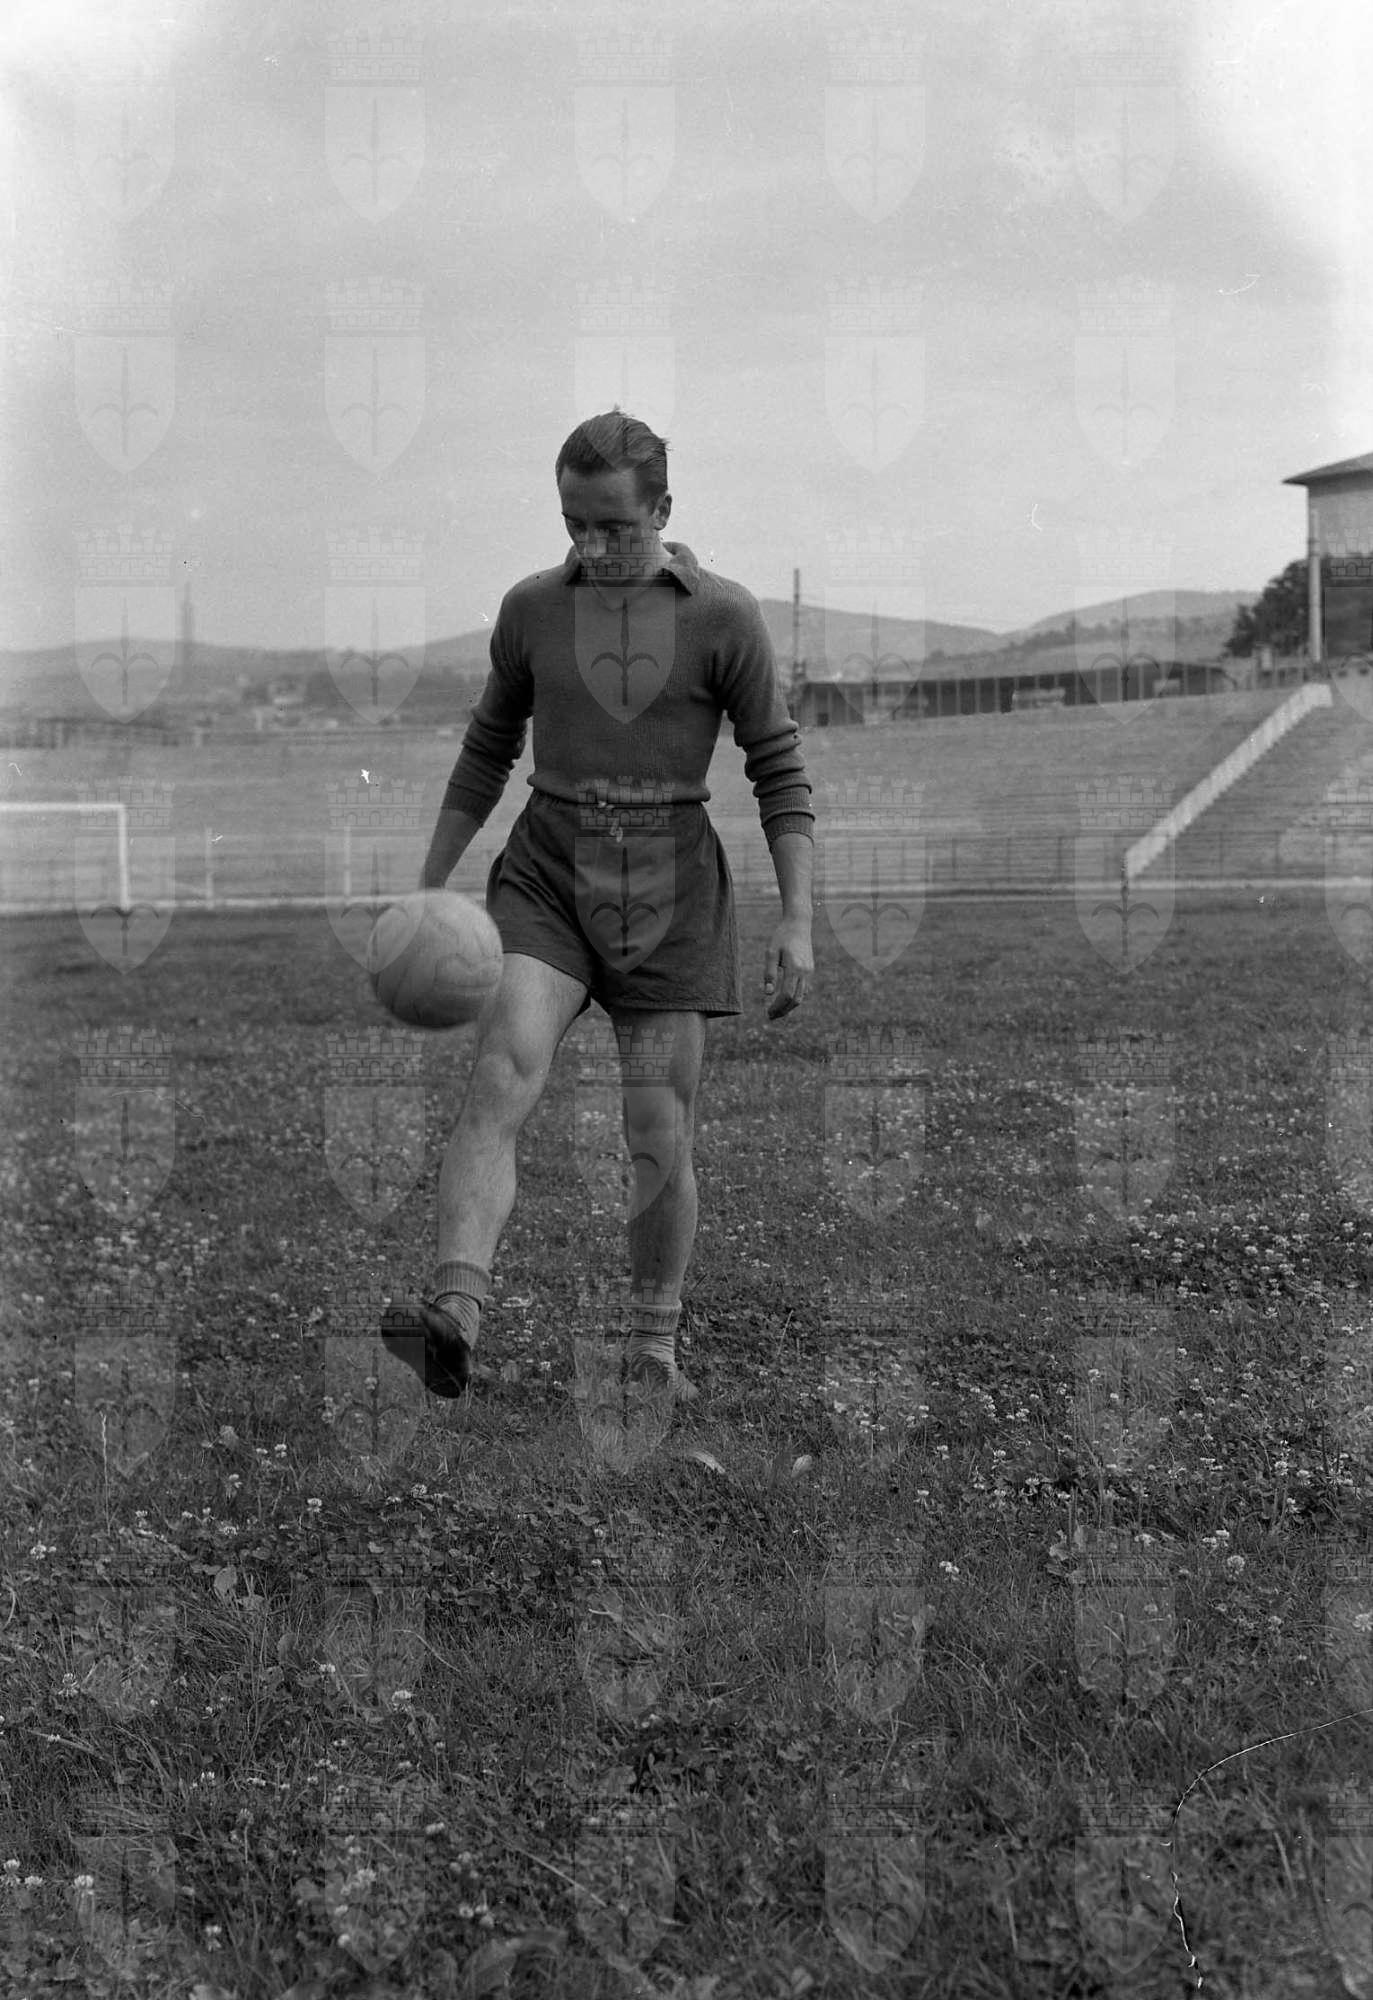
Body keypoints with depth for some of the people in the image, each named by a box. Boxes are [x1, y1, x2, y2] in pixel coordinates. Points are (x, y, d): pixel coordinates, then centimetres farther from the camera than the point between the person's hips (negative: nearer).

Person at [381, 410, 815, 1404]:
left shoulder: (725, 616, -4)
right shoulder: (532, 606, 4)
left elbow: (781, 773, -1)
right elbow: (488, 751, 15)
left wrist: (798, 920, -10)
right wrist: (429, 888, 14)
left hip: (670, 886, -1)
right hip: (547, 873, 1)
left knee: (660, 1139, 0)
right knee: (501, 1078, -23)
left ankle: (653, 1349, 20)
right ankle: (454, 1316, -36)